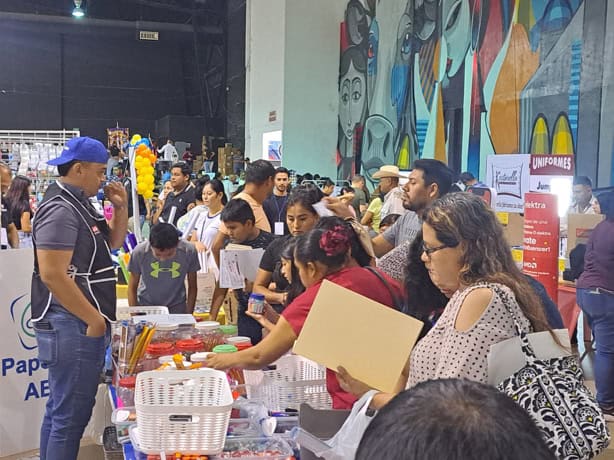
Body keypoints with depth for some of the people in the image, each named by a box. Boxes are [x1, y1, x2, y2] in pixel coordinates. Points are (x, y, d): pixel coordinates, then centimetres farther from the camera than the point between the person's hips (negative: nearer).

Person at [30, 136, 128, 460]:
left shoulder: (79, 204, 13)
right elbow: (52, 275, -24)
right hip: (74, 325, -11)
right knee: (71, 415, -4)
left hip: (81, 324, 11)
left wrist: (121, 207, 8)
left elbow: (113, 242, 24)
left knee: (59, 410, 18)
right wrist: (94, 319, -18)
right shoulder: (60, 209, -17)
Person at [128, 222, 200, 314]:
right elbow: (132, 288, -5)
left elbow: (192, 287, -3)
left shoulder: (189, 251, -17)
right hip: (146, 306, 0)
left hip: (176, 307, 0)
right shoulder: (139, 252, -19)